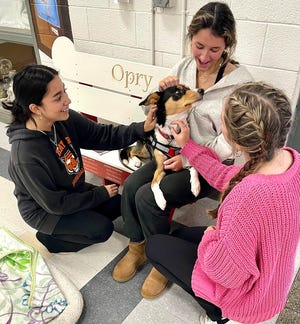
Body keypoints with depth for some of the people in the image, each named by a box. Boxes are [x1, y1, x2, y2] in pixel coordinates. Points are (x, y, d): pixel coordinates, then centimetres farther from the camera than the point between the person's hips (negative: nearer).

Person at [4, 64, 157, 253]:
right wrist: (101, 193, -17)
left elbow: (102, 136, -13)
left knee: (120, 203, 8)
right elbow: (55, 204, -27)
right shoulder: (26, 156, -37)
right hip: (43, 209, -6)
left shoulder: (65, 119, -20)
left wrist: (142, 128, -28)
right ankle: (51, 239, 10)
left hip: (72, 191, 7)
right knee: (102, 229, -12)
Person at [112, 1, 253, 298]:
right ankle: (136, 249, 10)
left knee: (148, 197, -21)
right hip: (175, 151, 6)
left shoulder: (240, 82, -17)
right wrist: (161, 93, -13)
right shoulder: (183, 68, -1)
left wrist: (189, 159, -18)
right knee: (131, 185, -14)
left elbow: (229, 142, -15)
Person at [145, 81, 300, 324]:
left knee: (155, 245, 10)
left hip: (248, 293, -7)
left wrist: (209, 237, -11)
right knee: (179, 235, 23)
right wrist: (188, 146, 1)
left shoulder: (248, 198, -44)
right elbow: (229, 178, -4)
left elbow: (227, 274, -29)